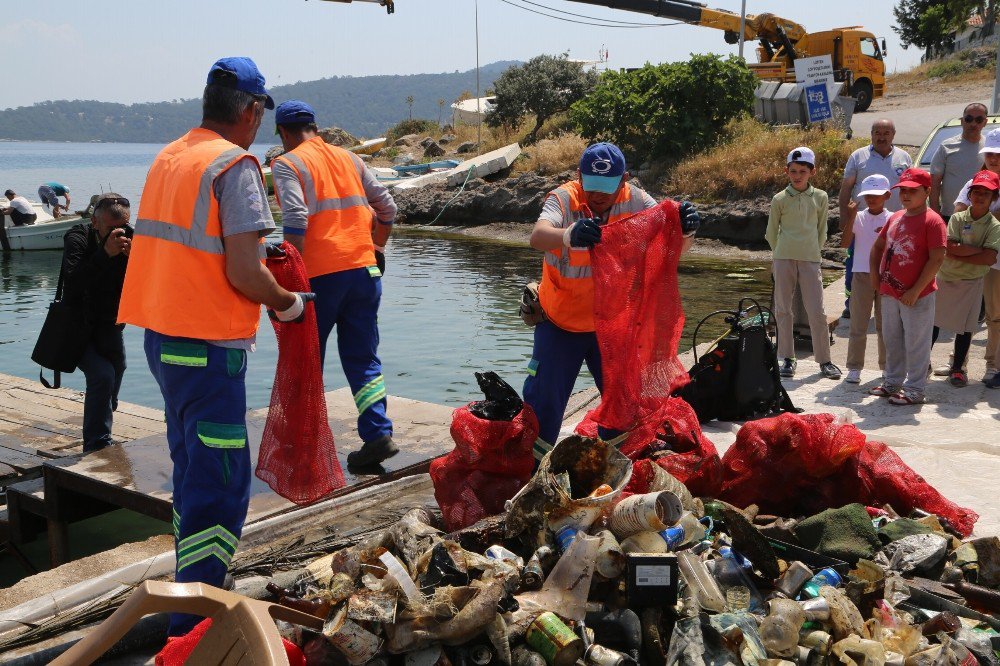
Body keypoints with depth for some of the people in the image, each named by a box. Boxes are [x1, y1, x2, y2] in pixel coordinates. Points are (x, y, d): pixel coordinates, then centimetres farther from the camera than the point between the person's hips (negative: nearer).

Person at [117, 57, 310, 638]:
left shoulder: (169, 157, 11)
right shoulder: (235, 166, -14)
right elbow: (244, 273, -19)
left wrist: (259, 251, 19)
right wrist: (287, 302, -1)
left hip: (162, 337, 9)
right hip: (209, 348, -9)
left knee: (193, 474, 20)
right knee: (222, 486, -2)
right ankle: (194, 629, 2)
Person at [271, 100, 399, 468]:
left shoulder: (287, 164, -3)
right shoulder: (348, 158, 13)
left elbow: (295, 220, -17)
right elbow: (387, 206, 13)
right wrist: (377, 247, 24)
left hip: (320, 275, -4)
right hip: (364, 269, 5)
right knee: (363, 358, 10)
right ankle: (378, 433, -2)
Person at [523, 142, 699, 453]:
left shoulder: (635, 201, -12)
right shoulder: (563, 199, -20)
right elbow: (537, 237, -40)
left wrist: (687, 230, -45)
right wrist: (568, 235, -63)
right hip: (560, 322, -3)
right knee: (543, 399, -1)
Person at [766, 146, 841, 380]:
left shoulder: (820, 197, 5)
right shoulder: (779, 199, 2)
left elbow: (822, 231, 12)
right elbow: (771, 232, 9)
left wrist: (812, 252, 11)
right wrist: (781, 254, 11)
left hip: (810, 259, 0)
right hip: (783, 259, 0)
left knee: (817, 312, -2)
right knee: (783, 310, 3)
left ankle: (824, 360, 8)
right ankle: (788, 358, 13)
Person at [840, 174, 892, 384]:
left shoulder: (892, 220, 1)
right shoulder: (858, 218, -1)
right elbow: (844, 243, -12)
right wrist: (850, 217, -19)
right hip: (862, 274, -1)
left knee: (885, 324, 10)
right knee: (858, 324, 2)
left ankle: (887, 366, 20)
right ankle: (854, 368, 7)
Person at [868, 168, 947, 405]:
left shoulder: (932, 221, -13)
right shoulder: (895, 218, 10)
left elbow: (937, 259, -18)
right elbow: (878, 246, 22)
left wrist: (916, 291, -19)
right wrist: (875, 274, 9)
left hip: (916, 296, -7)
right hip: (890, 293, 7)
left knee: (915, 344, 1)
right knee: (892, 341, 18)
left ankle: (914, 390, 10)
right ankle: (892, 383, 31)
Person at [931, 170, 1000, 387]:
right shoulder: (957, 218, -2)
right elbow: (950, 248, -14)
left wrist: (958, 254, -18)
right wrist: (979, 250, -17)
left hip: (971, 283, -1)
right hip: (945, 278, 1)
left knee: (965, 328, 6)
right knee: (933, 322, 6)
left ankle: (958, 369, 19)